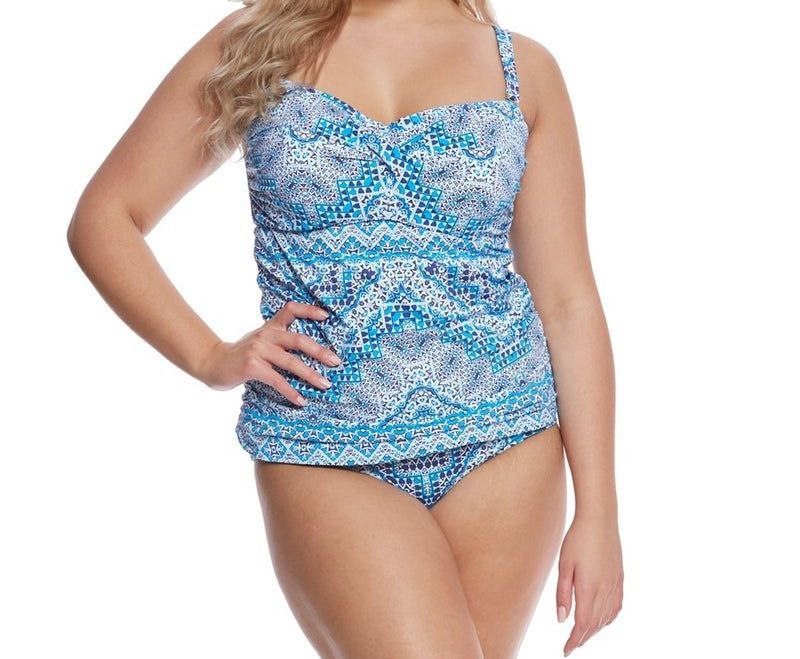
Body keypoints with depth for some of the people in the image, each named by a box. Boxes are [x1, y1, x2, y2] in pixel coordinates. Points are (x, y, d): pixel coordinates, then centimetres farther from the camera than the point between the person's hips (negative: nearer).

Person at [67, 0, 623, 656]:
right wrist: (211, 357, -5)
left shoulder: (522, 65, 6)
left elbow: (569, 301, 4)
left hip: (502, 447, 2)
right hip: (324, 459, -2)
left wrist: (598, 512, 0)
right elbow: (104, 217, 8)